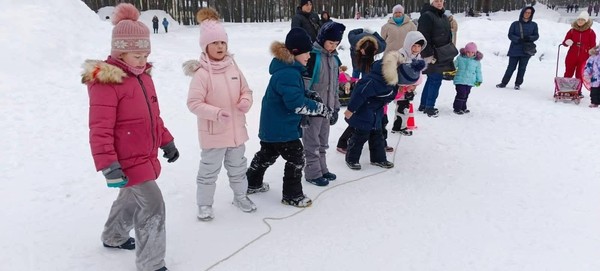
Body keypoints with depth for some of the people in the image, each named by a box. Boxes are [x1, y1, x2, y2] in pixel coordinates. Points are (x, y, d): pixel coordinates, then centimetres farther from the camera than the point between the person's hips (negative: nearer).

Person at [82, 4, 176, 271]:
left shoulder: (143, 76, 7)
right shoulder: (105, 82, -20)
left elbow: (153, 116, 18)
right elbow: (100, 130, -23)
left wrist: (166, 142, 19)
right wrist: (109, 166, -26)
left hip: (145, 157, 9)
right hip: (128, 161, -9)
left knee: (131, 199, 26)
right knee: (152, 207, -9)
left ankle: (113, 237, 52)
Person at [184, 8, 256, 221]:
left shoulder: (233, 67, 0)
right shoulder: (201, 73, -18)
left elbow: (245, 90, 9)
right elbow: (193, 103, -19)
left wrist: (246, 101, -13)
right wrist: (216, 113, -30)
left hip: (236, 129, 6)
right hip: (213, 132, -6)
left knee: (238, 167, 22)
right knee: (209, 170, 8)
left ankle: (240, 196, 42)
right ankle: (204, 204, 26)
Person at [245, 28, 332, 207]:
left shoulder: (289, 69, 8)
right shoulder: (288, 74, -27)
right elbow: (297, 103, -30)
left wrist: (312, 98, 5)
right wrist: (321, 109, -22)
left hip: (272, 125, 11)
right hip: (281, 127, -11)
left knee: (267, 154, 25)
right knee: (296, 158, 2)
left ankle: (252, 184, 42)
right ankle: (292, 195, 14)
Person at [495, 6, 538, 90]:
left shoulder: (534, 25, 6)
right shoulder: (515, 24, 2)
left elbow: (536, 36, 7)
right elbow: (510, 35, -1)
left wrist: (529, 38, -15)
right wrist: (518, 39, -18)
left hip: (526, 50, 1)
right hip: (515, 49, -1)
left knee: (522, 68, 4)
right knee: (511, 67, 1)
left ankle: (518, 84, 15)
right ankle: (504, 83, 12)